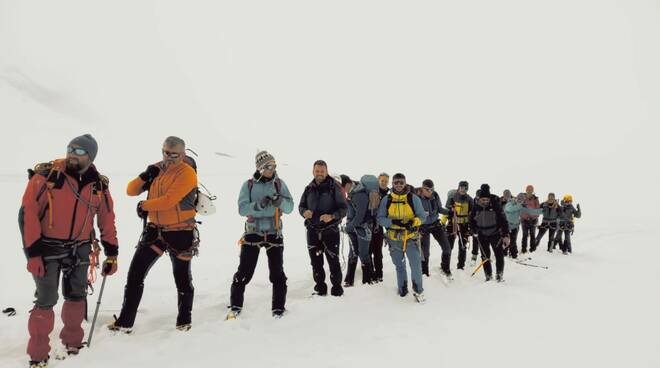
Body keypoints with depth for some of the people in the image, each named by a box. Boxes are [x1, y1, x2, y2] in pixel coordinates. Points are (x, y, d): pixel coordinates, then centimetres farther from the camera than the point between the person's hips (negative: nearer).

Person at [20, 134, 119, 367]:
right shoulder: (46, 175, -13)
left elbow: (107, 221, 7)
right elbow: (27, 213, -12)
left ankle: (72, 343, 33)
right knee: (46, 300, -2)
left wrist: (111, 254, 5)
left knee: (76, 296, 13)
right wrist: (32, 252, -15)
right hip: (47, 247, -3)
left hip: (79, 248, 4)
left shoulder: (99, 185, -1)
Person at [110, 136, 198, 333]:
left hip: (180, 233, -5)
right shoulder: (156, 169, 7)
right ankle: (125, 321, 14)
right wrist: (144, 176, -9)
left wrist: (144, 205, -9)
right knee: (135, 274, 2)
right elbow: (131, 191, 9)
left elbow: (168, 200, -23)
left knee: (182, 278, 9)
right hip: (155, 229, 6)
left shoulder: (187, 173, -13)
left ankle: (184, 320, 28)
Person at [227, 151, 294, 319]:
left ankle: (279, 307, 15)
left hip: (274, 233, 1)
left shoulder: (279, 183, 3)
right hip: (253, 232, -1)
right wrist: (259, 205, -25)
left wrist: (280, 201, -24)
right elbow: (242, 208, -8)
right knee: (244, 272, 1)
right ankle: (235, 306, 17)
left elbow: (289, 207, -3)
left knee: (277, 273, 2)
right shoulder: (248, 185, 0)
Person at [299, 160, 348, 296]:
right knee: (316, 261, 10)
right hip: (313, 230, 4)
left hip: (330, 230, -4)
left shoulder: (334, 188, -6)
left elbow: (343, 209, -7)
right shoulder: (309, 188, 6)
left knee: (333, 260, -1)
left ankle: (336, 287, 14)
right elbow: (301, 206, 14)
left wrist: (332, 216, -25)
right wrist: (304, 212, -10)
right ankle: (320, 287, 23)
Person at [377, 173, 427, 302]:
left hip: (411, 238, -2)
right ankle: (402, 289, 35)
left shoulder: (413, 198, -4)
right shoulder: (386, 200, -1)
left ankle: (418, 291, 10)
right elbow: (380, 219, -3)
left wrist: (414, 222, -23)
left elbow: (422, 216, -2)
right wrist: (393, 222, -22)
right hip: (394, 239, 2)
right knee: (399, 266, 16)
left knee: (416, 265, -9)